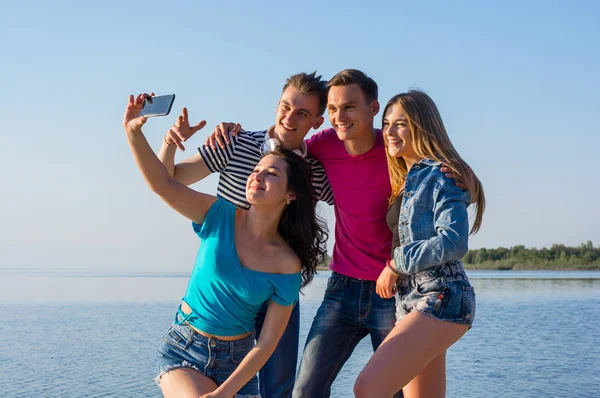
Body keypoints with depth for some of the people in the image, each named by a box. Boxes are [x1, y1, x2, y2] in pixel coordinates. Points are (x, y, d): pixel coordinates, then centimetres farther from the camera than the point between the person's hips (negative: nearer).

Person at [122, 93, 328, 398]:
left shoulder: (287, 264, -10)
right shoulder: (221, 216, -8)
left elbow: (268, 342, -11)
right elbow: (163, 184, -19)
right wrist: (133, 131, -32)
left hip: (237, 359, 1)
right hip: (183, 349, -1)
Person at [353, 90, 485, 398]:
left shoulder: (443, 174, -6)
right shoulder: (407, 180, 20)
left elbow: (454, 242, -17)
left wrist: (395, 264, -11)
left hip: (440, 298, -9)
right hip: (411, 301, 9)